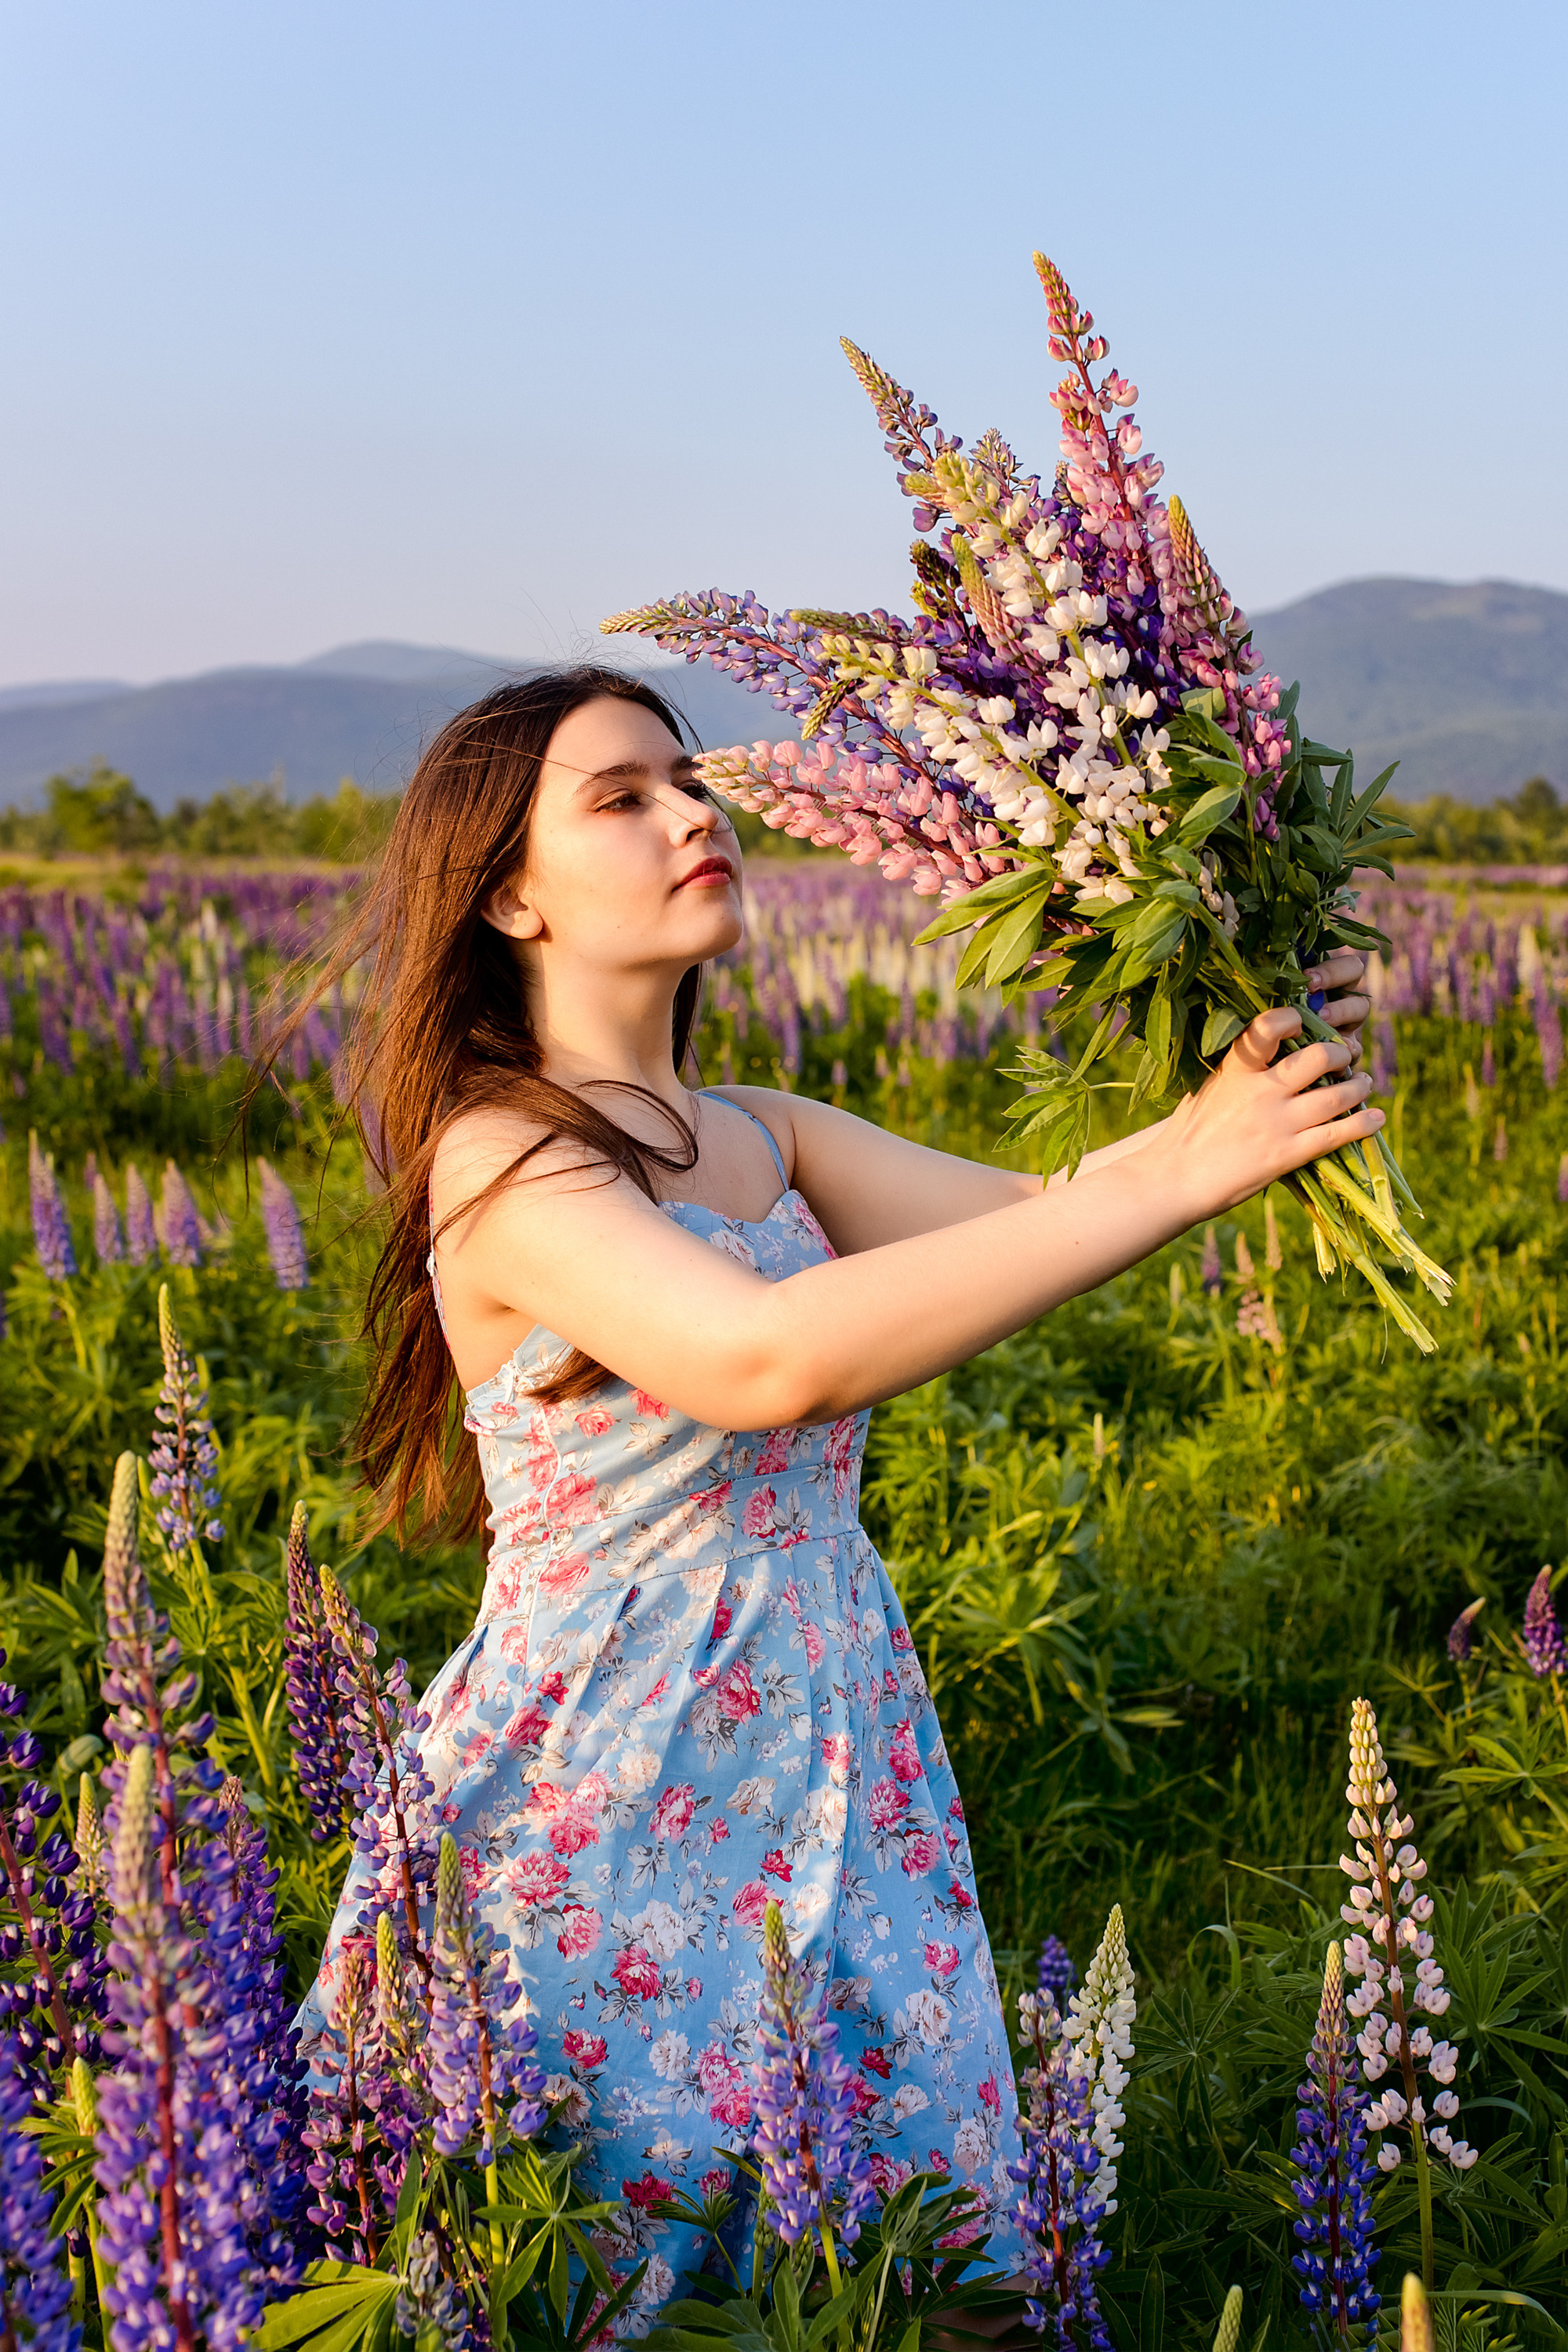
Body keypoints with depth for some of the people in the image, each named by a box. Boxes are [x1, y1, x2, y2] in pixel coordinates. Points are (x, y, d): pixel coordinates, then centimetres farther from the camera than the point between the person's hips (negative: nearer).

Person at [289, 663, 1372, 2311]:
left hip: (833, 1786, 7)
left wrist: (1228, 1101, -20)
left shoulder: (763, 1137, 8)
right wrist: (1181, 1179, -32)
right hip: (602, 1826, -6)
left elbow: (1034, 1219, -1)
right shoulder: (500, 1159, -16)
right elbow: (772, 1358, -32)